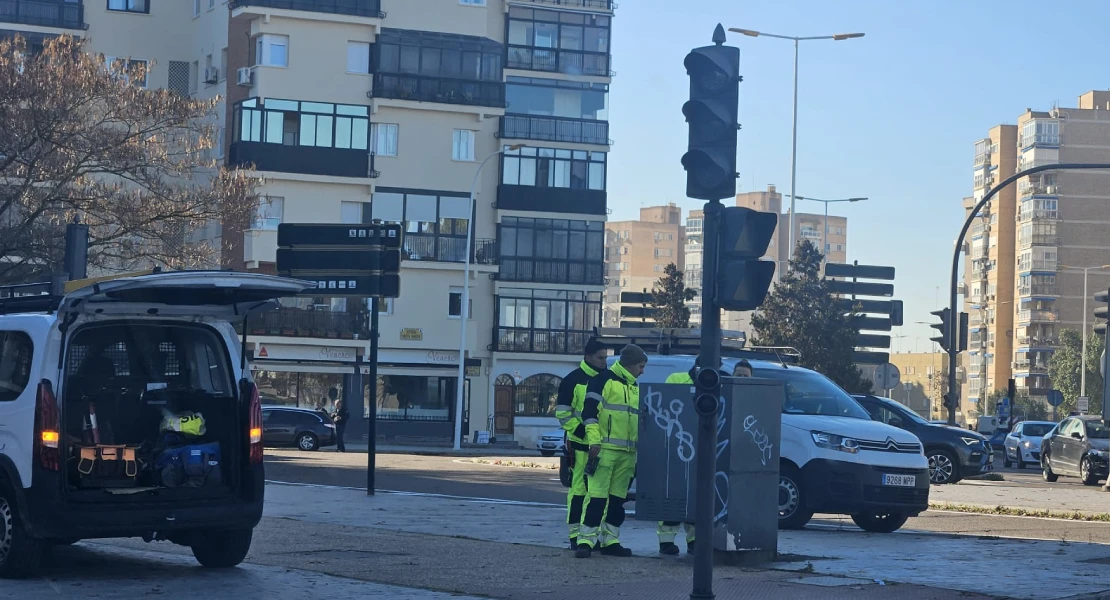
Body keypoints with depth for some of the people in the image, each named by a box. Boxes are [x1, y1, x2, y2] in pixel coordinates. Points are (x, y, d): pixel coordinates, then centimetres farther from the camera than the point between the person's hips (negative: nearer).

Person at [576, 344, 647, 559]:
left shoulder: (634, 388, 20)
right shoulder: (603, 380, -4)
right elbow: (589, 412, -10)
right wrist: (594, 440, -17)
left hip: (628, 453, 8)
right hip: (605, 449, -8)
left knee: (618, 499, 9)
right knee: (597, 497, -12)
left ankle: (610, 541, 15)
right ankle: (586, 541, -13)